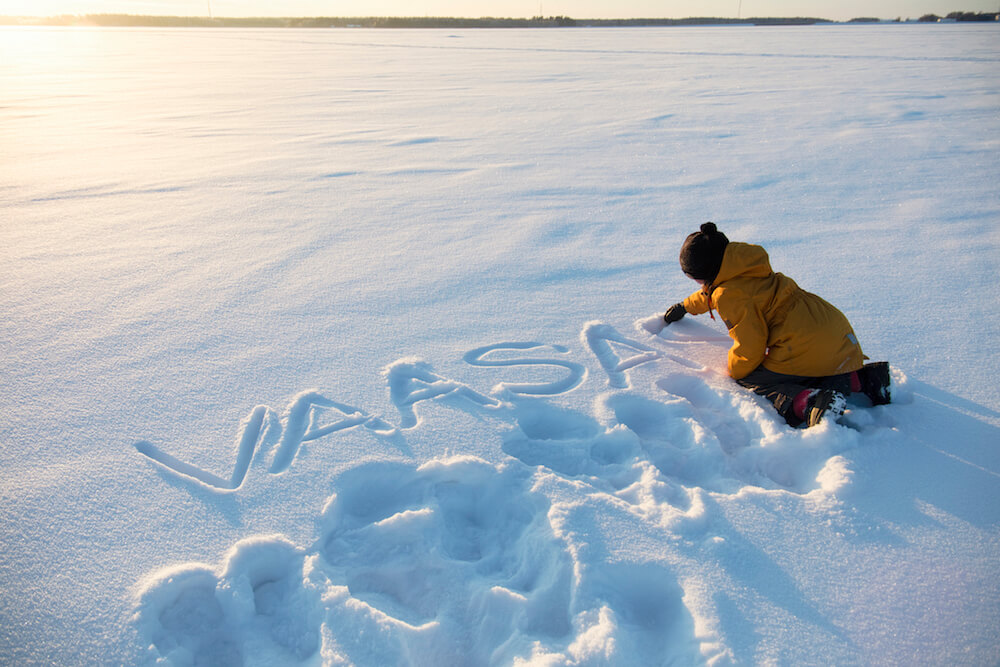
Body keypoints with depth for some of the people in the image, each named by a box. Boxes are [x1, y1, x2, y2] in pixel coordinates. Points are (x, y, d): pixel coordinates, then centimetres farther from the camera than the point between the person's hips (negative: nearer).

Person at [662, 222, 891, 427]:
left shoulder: (729, 297, -14)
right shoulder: (745, 269, 15)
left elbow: (750, 348, -12)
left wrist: (732, 373, 8)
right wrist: (685, 306, 54)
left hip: (809, 349, -9)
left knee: (748, 381, 3)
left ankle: (809, 402, -23)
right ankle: (861, 377, 10)